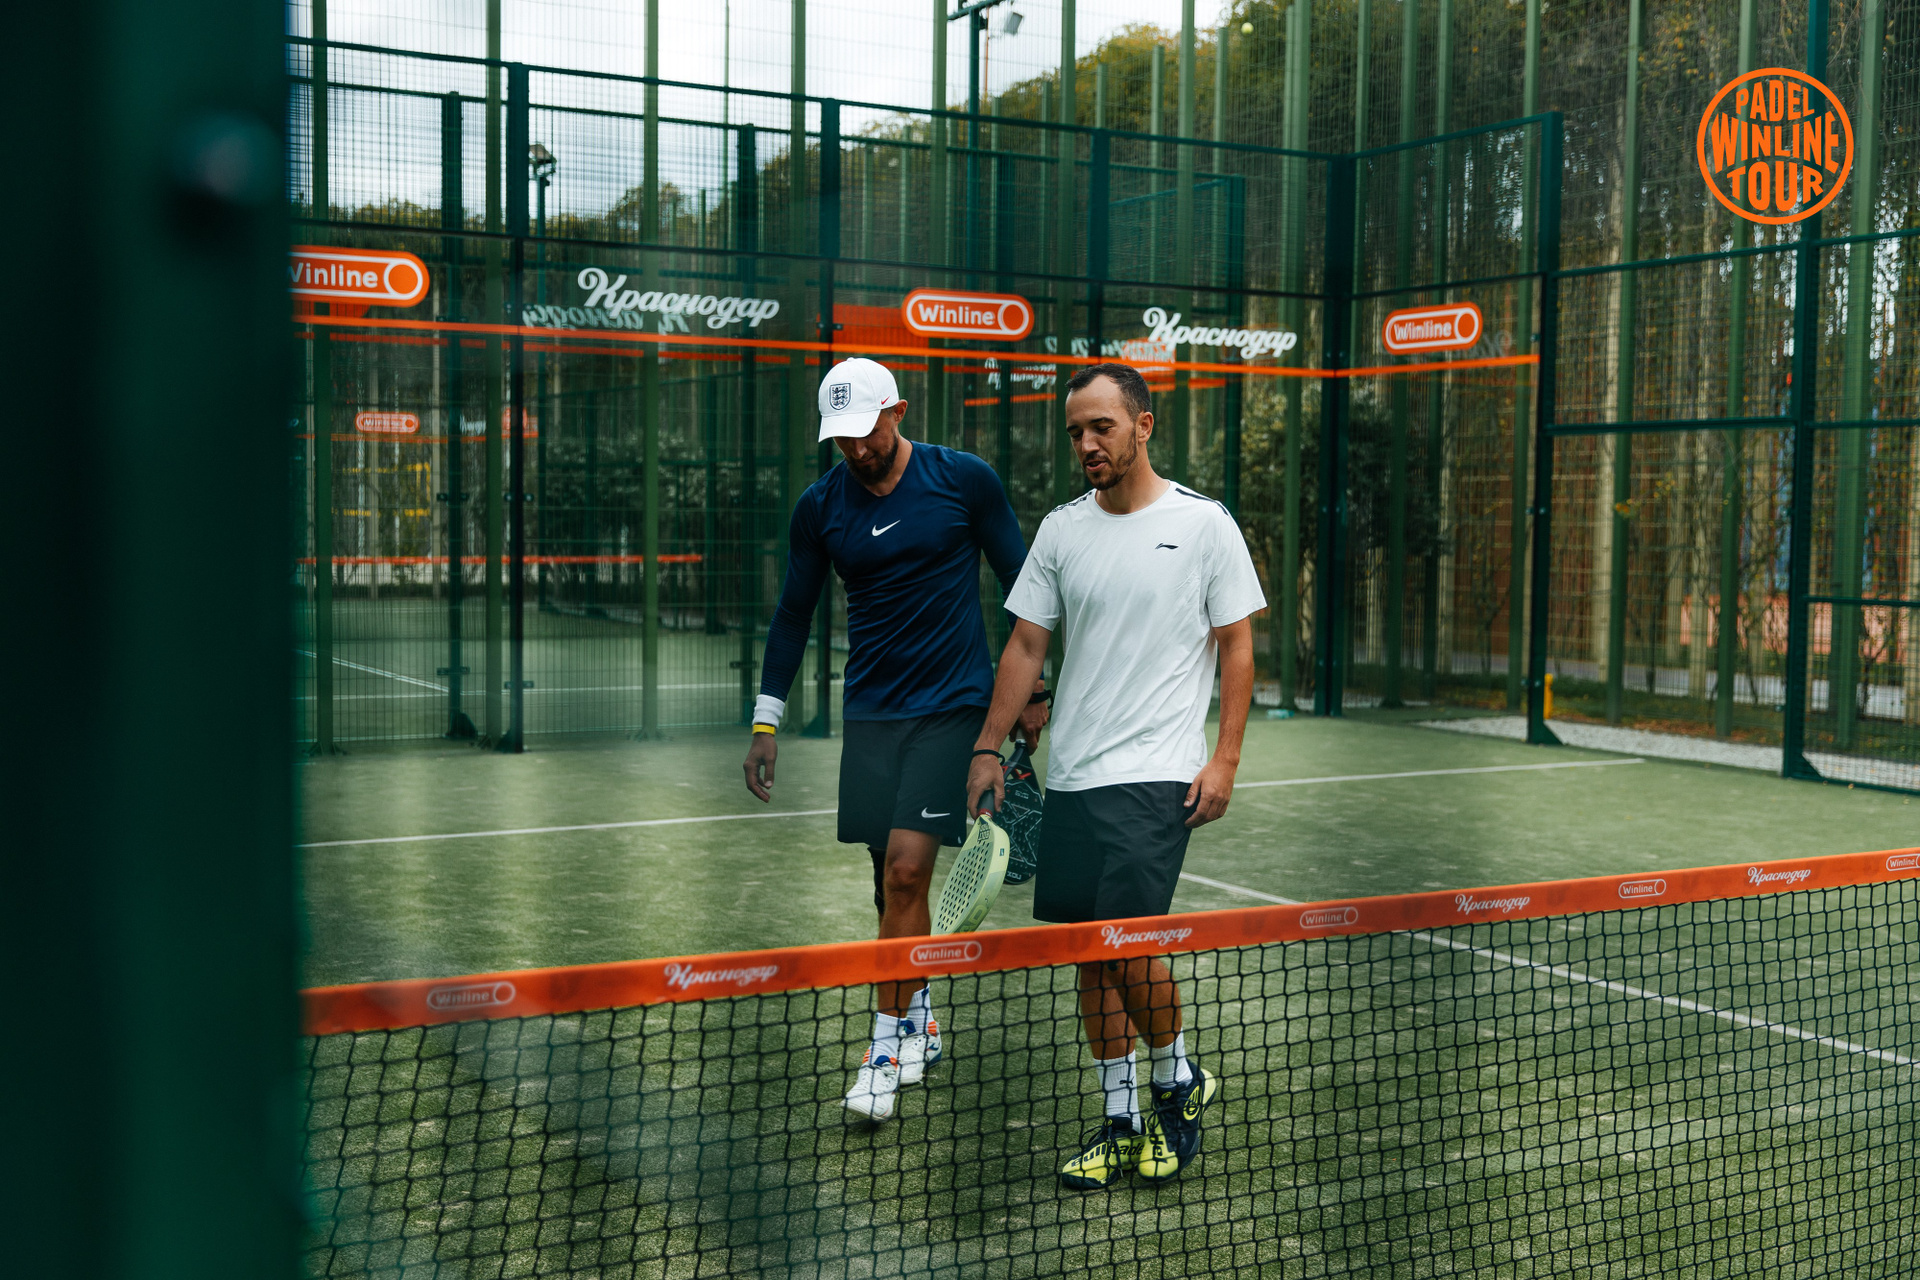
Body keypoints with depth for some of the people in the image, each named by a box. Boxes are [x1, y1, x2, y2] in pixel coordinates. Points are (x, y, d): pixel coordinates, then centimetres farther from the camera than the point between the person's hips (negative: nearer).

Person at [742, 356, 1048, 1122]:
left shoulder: (965, 481, -5)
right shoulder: (819, 508, 3)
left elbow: (1021, 583, 4)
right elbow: (793, 612, 11)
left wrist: (1032, 687, 3)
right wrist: (766, 721, 9)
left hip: (953, 706, -3)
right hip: (870, 710, 3)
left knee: (907, 867, -13)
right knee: (892, 876, 7)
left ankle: (888, 1043, -2)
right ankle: (918, 1018, 27)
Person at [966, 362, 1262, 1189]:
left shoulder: (1203, 524, -2)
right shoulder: (1061, 529, 8)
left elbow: (1236, 645, 0)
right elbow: (1026, 645, 11)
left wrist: (1225, 758, -7)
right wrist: (988, 748, 6)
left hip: (1157, 774, -5)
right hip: (1070, 778, 5)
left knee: (1127, 941, -13)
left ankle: (1177, 1082, 14)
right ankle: (1119, 1121, 19)